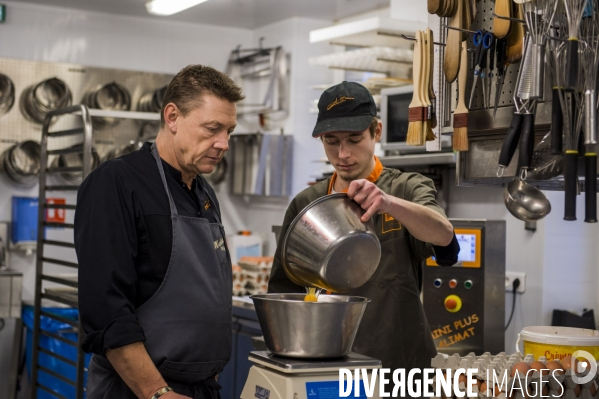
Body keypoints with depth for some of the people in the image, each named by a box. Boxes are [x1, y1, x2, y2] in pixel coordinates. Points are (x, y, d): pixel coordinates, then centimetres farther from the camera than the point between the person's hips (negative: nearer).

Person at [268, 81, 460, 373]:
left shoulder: (407, 189, -3)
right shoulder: (305, 205, 5)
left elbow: (443, 236, -24)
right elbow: (283, 288, 8)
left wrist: (389, 202, -42)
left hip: (400, 362, -2)